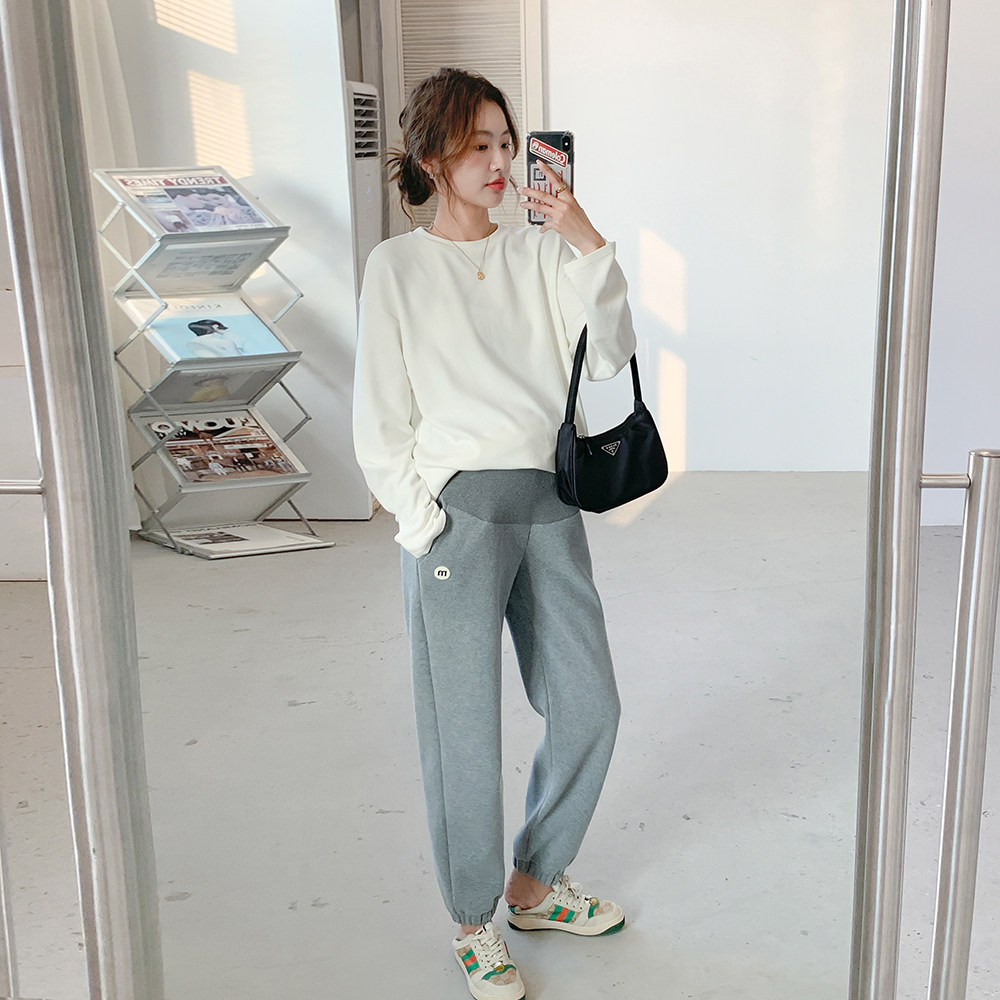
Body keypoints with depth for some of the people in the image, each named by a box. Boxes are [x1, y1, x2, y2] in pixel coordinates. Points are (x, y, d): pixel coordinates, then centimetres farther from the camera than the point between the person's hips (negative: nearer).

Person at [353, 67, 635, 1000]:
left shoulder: (536, 253, 11)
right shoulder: (397, 267, 1)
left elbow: (606, 354, -2)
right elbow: (380, 421, 0)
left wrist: (585, 241, -10)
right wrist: (426, 522, -8)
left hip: (548, 501, 5)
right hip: (457, 510, -4)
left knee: (589, 706, 10)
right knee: (465, 729, 3)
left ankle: (535, 885, 33)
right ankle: (474, 923, 25)